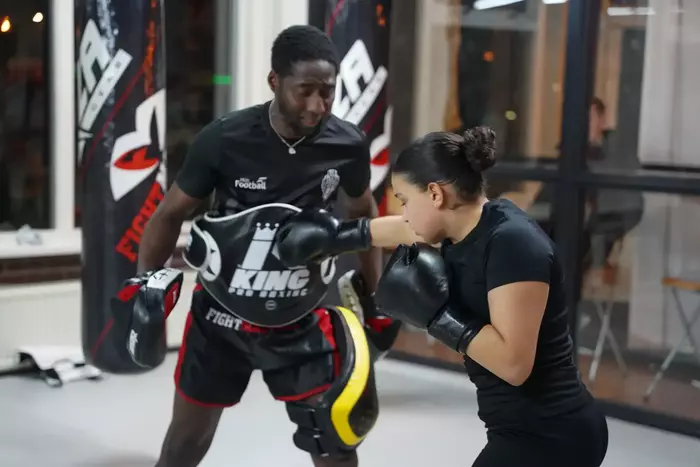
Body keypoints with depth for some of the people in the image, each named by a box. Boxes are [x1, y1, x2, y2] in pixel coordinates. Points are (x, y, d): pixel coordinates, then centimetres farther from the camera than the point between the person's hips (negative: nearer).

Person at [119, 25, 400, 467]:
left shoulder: (348, 145, -13)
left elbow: (364, 214, 8)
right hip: (221, 311, -1)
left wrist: (376, 299, 10)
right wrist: (148, 288, -16)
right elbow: (171, 214, -5)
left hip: (301, 318, 1)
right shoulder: (225, 139, -19)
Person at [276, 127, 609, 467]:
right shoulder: (464, 228, 3)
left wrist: (436, 315, -22)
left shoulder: (512, 242, -23)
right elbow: (399, 230, 25)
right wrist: (332, 236, 32)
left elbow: (514, 363, -28)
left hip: (546, 437, -9)